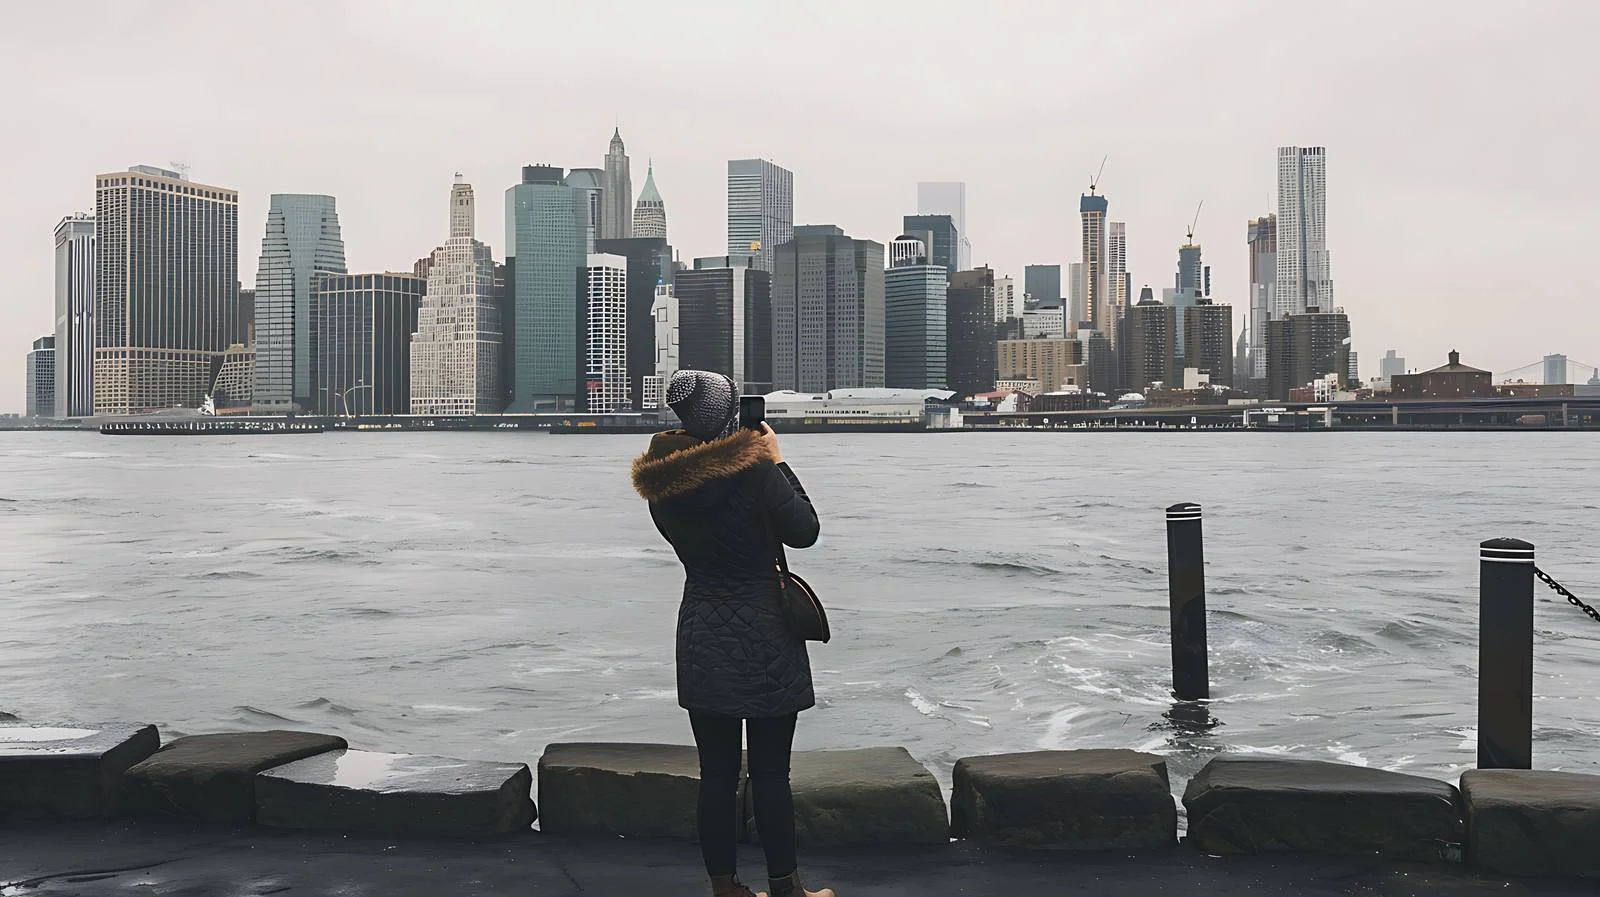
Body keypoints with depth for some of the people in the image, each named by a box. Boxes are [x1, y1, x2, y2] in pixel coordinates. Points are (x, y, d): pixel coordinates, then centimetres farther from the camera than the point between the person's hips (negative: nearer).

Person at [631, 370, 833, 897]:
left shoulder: (662, 480, -1)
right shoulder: (754, 468, -17)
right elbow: (804, 530, -9)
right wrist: (778, 463, -1)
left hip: (702, 640, 5)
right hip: (766, 637, -4)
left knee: (716, 773, 10)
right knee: (771, 773, 4)